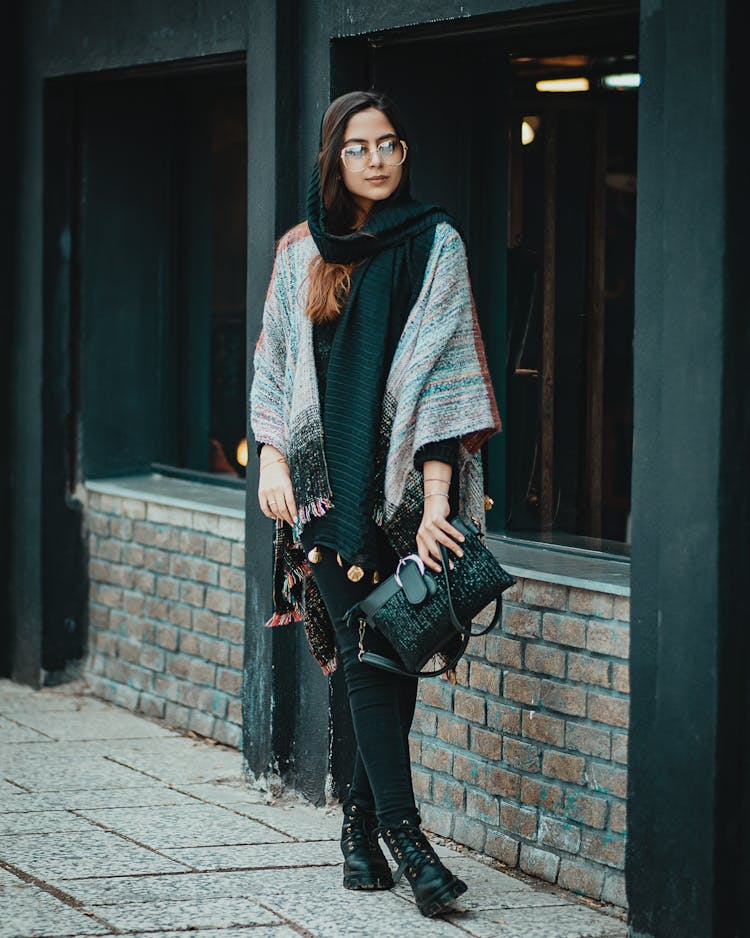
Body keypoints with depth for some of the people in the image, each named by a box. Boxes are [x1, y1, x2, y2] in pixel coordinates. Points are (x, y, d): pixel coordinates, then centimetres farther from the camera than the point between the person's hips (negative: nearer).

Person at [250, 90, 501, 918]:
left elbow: (441, 370, -8)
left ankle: (362, 822, 12)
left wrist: (435, 500, -16)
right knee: (366, 651, -6)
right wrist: (272, 459, -1)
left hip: (403, 475, -1)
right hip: (326, 476, 1)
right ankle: (401, 831, -9)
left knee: (393, 652, -1)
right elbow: (274, 363, 13)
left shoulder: (434, 244, -1)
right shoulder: (302, 251, 9)